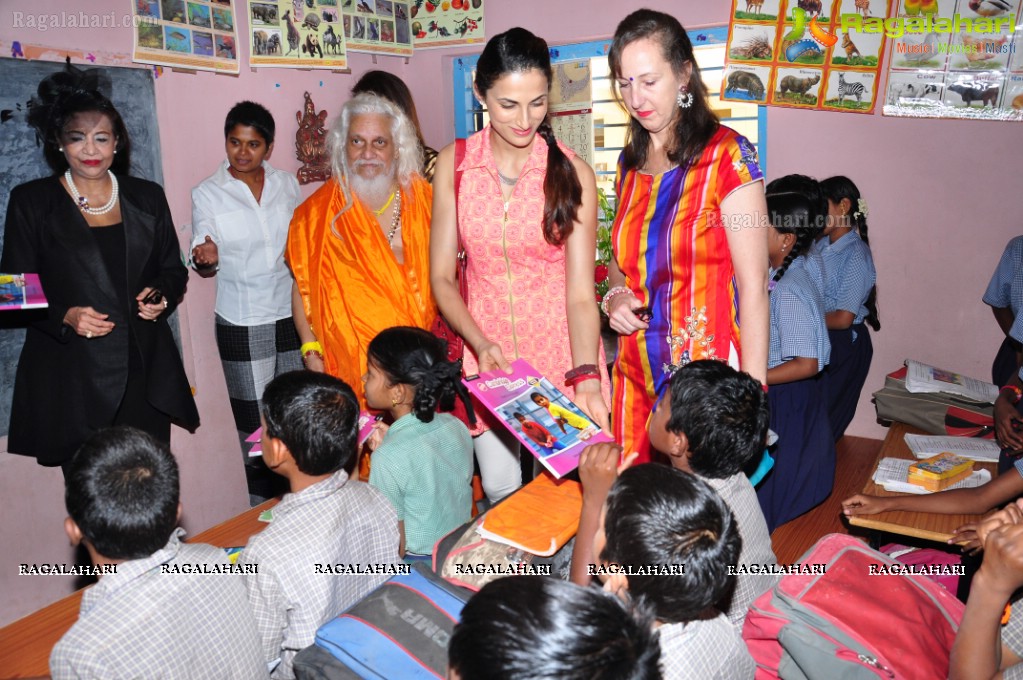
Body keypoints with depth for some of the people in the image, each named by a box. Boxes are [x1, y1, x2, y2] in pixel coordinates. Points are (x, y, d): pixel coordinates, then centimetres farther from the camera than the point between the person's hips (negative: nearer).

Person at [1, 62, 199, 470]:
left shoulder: (147, 198, 11)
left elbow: (174, 270, 17)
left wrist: (161, 295, -5)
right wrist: (65, 317, -15)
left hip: (145, 374, 2)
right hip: (71, 379, -2)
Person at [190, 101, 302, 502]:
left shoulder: (287, 184, 6)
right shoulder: (207, 194, 0)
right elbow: (204, 266, 0)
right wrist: (206, 257, -24)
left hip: (291, 317, 3)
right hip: (242, 327, -2)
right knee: (256, 425, 0)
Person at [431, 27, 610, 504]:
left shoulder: (572, 173, -9)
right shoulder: (453, 165, -4)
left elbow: (580, 292, -12)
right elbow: (441, 276, -2)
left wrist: (586, 377, -27)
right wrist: (480, 344, -17)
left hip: (561, 351, -1)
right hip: (484, 349, 2)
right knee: (499, 487, 10)